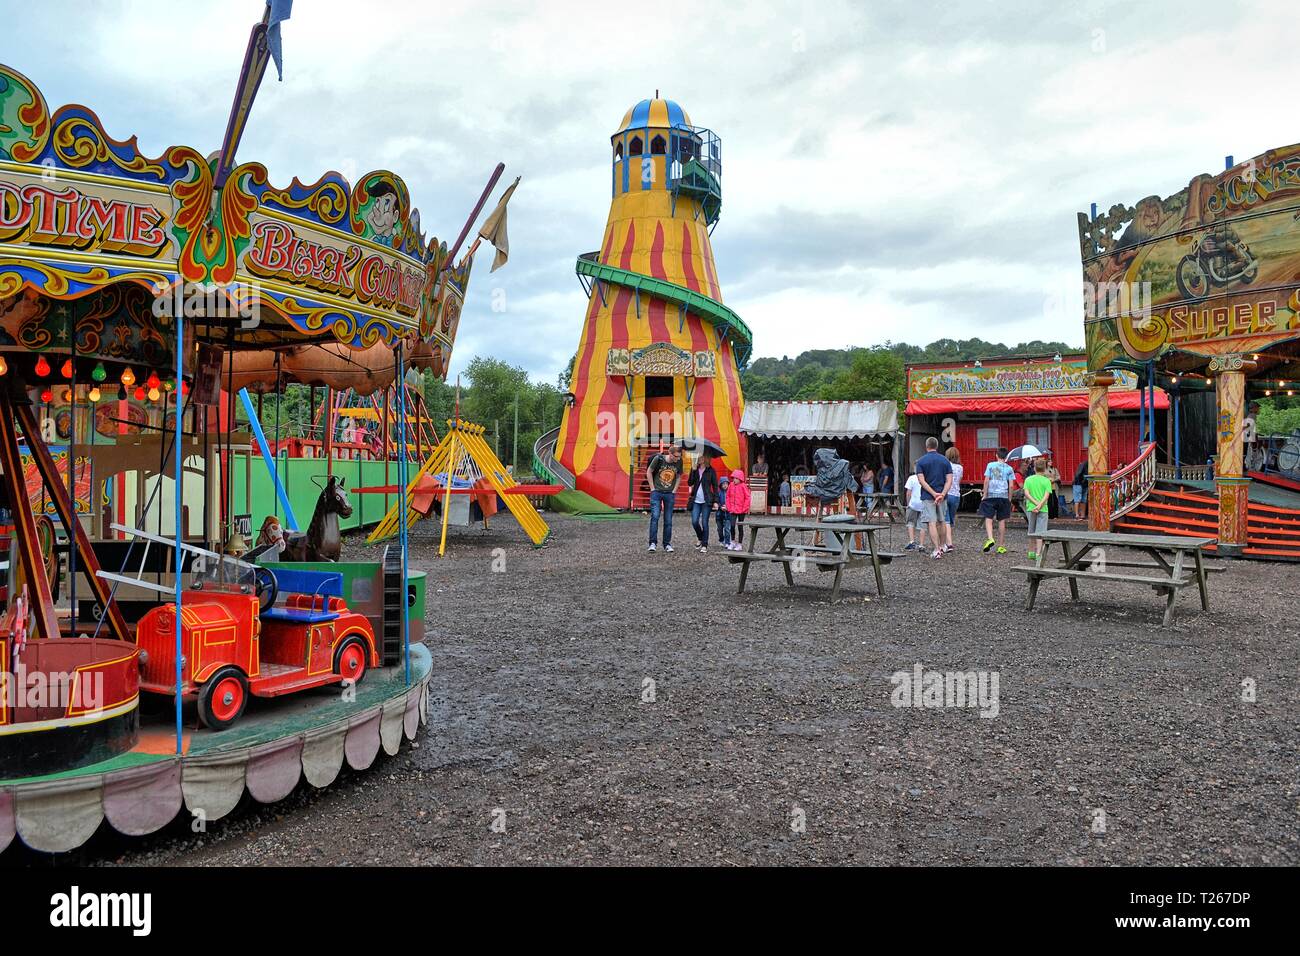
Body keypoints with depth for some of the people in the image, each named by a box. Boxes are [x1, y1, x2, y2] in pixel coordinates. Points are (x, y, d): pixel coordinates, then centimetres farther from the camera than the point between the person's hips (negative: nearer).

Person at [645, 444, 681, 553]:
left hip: (670, 494, 3)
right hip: (657, 492, -3)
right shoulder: (658, 459, -12)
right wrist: (652, 488, -2)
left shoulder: (679, 462, -3)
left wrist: (674, 490, 5)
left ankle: (667, 544, 12)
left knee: (668, 520, 4)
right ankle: (653, 543, -9)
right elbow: (649, 472, -1)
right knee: (655, 516, -13)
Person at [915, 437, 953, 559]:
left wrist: (933, 493, -14)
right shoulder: (945, 461, 5)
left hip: (928, 497, -3)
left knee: (932, 523, -4)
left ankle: (937, 550, -10)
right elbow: (949, 480, -5)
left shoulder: (921, 461, -3)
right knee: (941, 522, 19)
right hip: (942, 496, 3)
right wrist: (942, 494, -14)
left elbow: (922, 481, -12)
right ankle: (942, 546, 30)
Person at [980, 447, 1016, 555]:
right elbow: (1011, 486, 2)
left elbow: (986, 481, -5)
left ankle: (990, 538, -23)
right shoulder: (1009, 469, 5)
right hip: (1003, 496, 2)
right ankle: (1001, 546, 10)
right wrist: (1009, 498, 11)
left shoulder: (990, 465, 1)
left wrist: (984, 494, 0)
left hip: (991, 495, -1)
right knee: (1002, 521, 7)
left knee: (988, 519, 1)